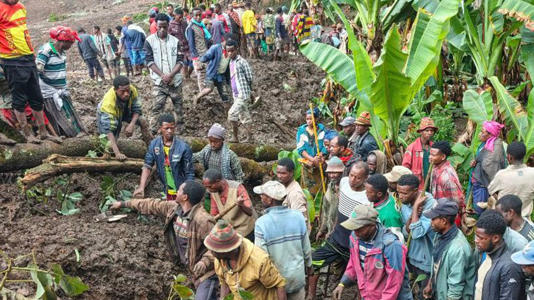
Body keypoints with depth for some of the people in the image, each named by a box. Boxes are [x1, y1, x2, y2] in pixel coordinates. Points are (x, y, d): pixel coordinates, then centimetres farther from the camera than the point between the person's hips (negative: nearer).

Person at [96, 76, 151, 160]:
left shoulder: (132, 90, -33)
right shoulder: (108, 103, -44)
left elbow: (136, 109, -17)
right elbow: (108, 130, -45)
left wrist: (131, 125, -36)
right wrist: (117, 153, -52)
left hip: (124, 111, 4)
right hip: (105, 115, -4)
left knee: (143, 122, -14)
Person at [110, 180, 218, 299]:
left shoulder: (202, 220, -27)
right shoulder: (173, 208, -2)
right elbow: (152, 205, 10)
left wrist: (203, 264, -32)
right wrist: (124, 204, 18)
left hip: (207, 271, -8)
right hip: (194, 269, 8)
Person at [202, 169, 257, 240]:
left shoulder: (237, 188, -23)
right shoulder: (213, 192, -6)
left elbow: (250, 212, -25)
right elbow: (214, 215, 6)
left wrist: (241, 204, -44)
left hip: (246, 231, -5)